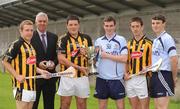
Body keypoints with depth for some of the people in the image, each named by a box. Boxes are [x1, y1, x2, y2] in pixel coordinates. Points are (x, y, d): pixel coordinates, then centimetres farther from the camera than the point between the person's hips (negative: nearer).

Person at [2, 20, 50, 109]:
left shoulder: (31, 46, 16)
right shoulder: (16, 44, -8)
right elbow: (5, 61, -12)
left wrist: (40, 71, 7)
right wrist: (17, 76, -18)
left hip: (32, 85, 8)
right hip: (22, 85, -8)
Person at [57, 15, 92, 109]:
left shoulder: (86, 38, 7)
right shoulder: (63, 39, -5)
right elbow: (61, 59, -12)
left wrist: (86, 53, -6)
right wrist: (78, 67, -16)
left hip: (82, 77, 3)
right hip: (68, 76, -3)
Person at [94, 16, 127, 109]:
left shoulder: (121, 40, -1)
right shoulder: (98, 41, 9)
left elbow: (124, 59, -11)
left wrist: (107, 55, -11)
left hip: (117, 78, -3)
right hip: (101, 78, 3)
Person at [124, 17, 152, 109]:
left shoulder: (148, 43, -4)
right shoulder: (129, 43, 13)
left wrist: (147, 68, -20)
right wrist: (126, 73, 4)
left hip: (142, 78, -5)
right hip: (130, 79, 5)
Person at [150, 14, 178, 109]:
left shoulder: (167, 38, -10)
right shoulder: (155, 40, 17)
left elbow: (174, 59, -16)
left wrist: (174, 78, -10)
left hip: (163, 75, -9)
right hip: (155, 75, 9)